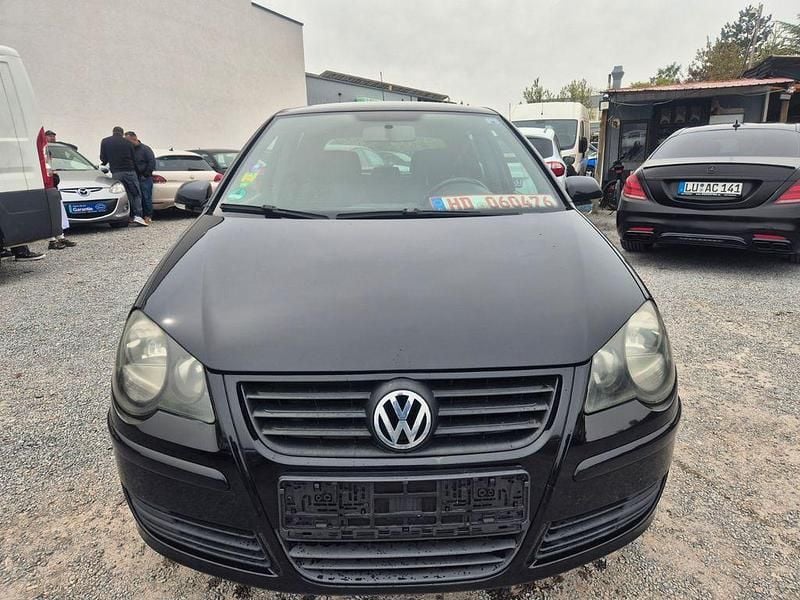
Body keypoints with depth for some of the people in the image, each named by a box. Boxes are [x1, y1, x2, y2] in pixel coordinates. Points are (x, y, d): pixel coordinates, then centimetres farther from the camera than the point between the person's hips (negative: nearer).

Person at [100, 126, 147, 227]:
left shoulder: (105, 141, 9)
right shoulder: (127, 142, 9)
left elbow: (103, 159, 9)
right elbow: (134, 159, 11)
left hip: (116, 172, 1)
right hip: (129, 171, -1)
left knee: (126, 195, 7)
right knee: (136, 194, 1)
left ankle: (131, 216, 3)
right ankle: (138, 216, -14)